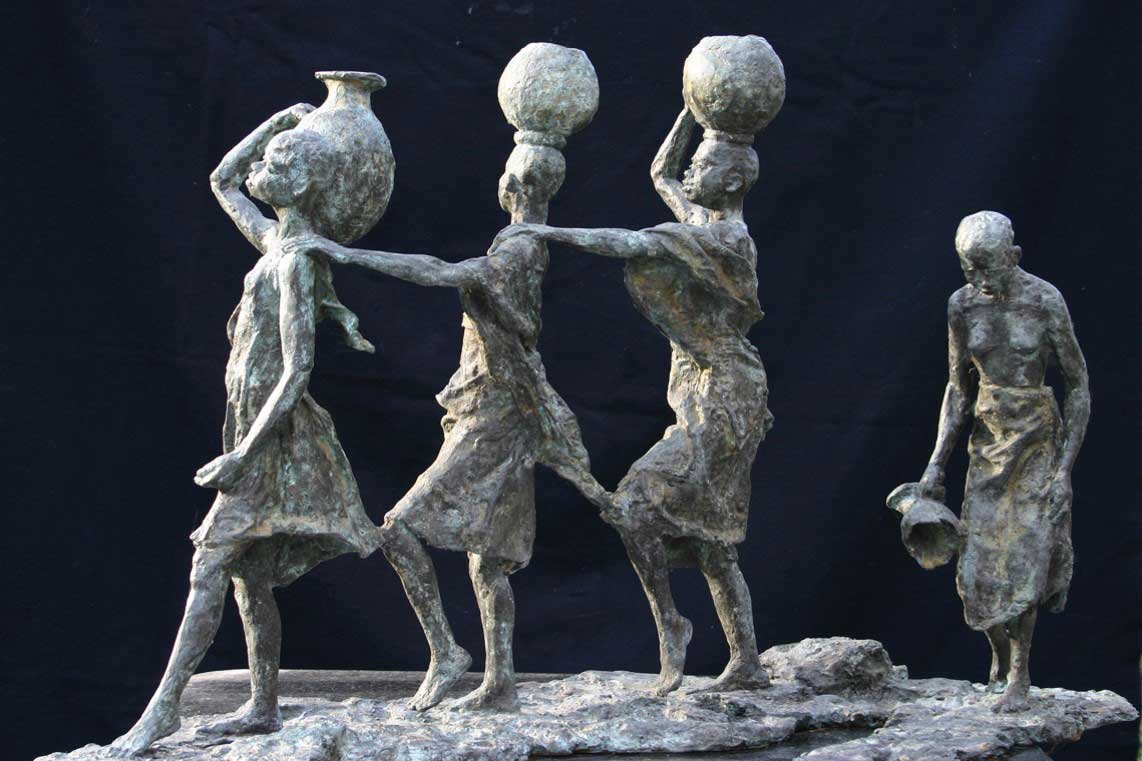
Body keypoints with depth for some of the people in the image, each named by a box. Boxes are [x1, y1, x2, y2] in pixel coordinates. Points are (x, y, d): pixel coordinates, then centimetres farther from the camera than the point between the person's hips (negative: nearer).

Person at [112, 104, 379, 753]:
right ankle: (264, 707, 17)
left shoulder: (297, 260, -17)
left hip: (273, 437, -9)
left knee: (209, 570, -10)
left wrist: (241, 456, -24)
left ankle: (164, 708, -9)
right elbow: (223, 180, 29)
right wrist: (282, 121, 21)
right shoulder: (277, 241, 10)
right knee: (249, 578, 11)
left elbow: (296, 370, -22)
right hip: (260, 426, 9)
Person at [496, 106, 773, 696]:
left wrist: (548, 232, -29)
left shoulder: (725, 238, -16)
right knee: (710, 541, 11)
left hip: (720, 406, -10)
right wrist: (692, 111, 17)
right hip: (708, 403, 10)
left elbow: (634, 243, -27)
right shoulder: (703, 222, 11)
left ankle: (669, 624, -7)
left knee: (633, 503, -18)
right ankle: (746, 665, 16)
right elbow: (660, 172, 27)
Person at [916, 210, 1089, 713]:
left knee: (1025, 557, -7)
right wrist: (937, 463, 2)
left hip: (1039, 442, -4)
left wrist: (1066, 468, -13)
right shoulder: (962, 305, -2)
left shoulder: (1046, 302, -15)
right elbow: (958, 389, 8)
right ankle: (999, 654, 25)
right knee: (979, 564, 1)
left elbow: (1079, 386, -9)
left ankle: (1019, 675, 6)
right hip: (988, 440, 4)